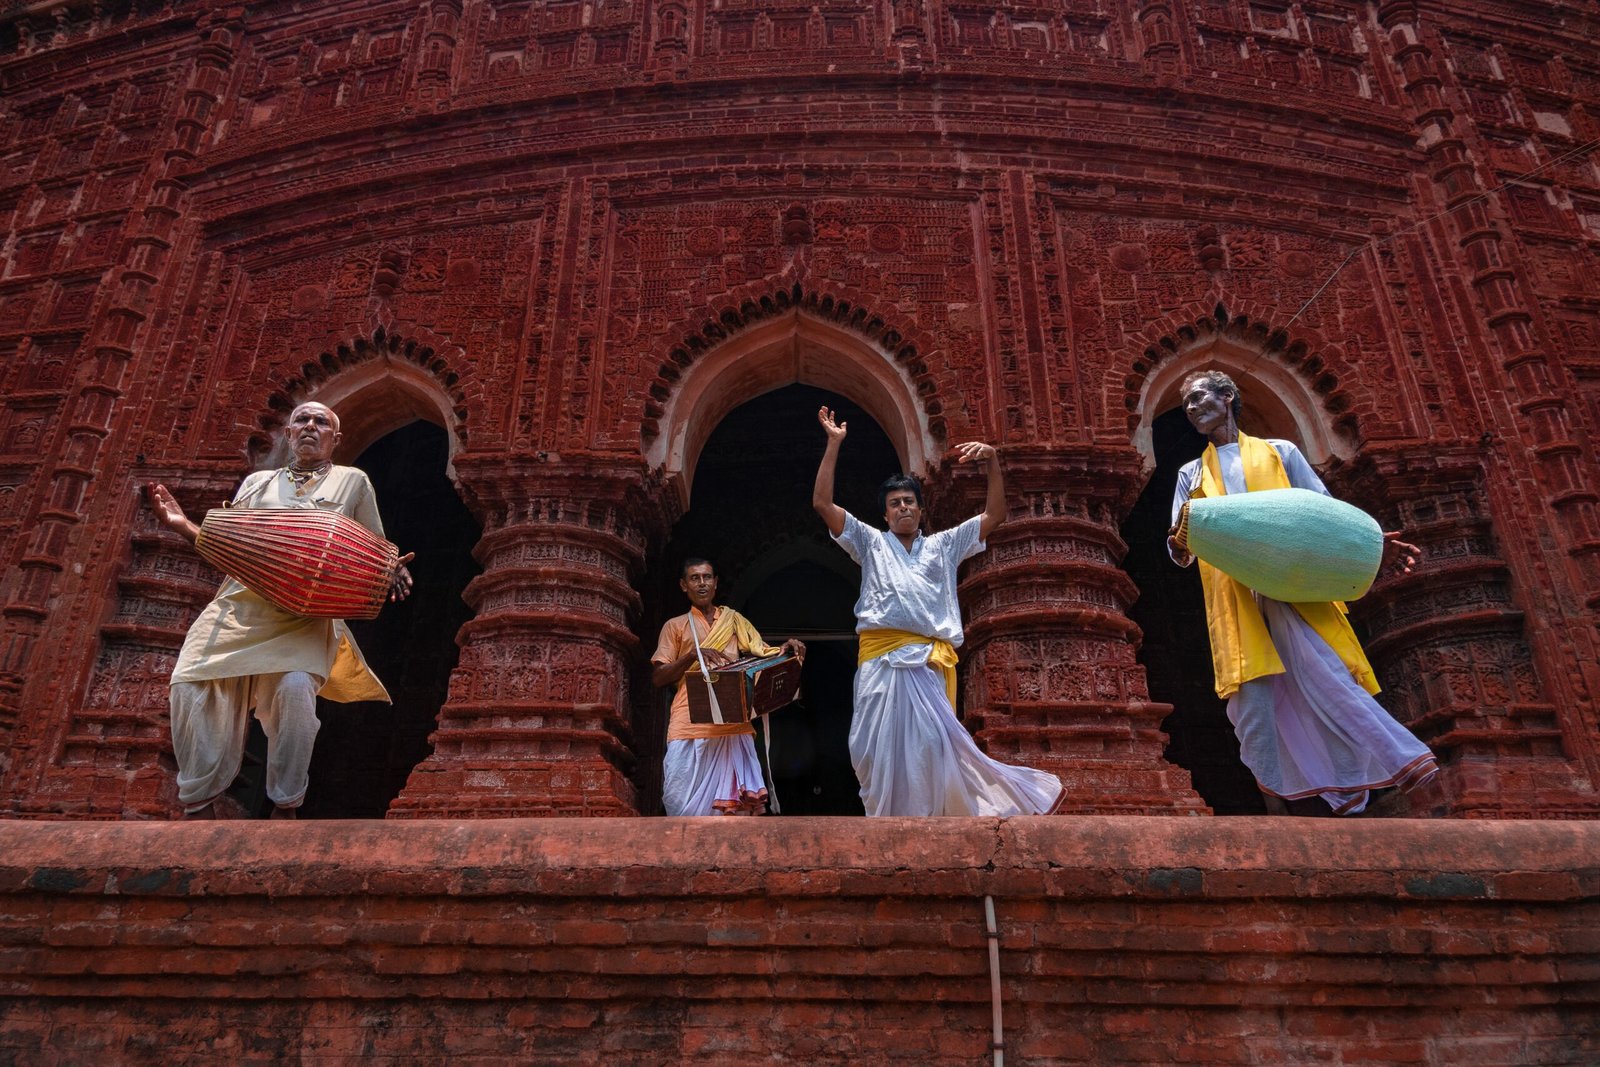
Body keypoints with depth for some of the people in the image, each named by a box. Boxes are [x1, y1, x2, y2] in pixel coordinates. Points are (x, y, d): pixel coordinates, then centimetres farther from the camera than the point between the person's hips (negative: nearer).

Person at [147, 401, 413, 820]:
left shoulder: (352, 482, 16)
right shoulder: (256, 482, 25)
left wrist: (391, 574, -8)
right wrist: (183, 525, 9)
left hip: (305, 616, -3)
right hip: (238, 607, 4)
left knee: (295, 687, -30)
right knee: (189, 685, -18)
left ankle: (284, 808, -14)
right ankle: (198, 804, -1)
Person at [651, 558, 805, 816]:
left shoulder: (734, 620, 21)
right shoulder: (675, 626, 14)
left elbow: (765, 654, 14)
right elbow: (658, 676, 7)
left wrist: (784, 650, -8)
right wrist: (693, 655, -8)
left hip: (732, 724, 1)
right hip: (690, 725, -1)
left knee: (734, 799, -9)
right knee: (683, 800, -9)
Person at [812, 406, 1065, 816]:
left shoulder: (943, 545, 21)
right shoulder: (871, 543, 19)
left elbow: (995, 515, 16)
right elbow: (822, 503, 11)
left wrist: (992, 461, 5)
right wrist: (834, 444, 7)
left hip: (925, 662, -1)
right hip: (879, 659, 1)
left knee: (927, 744, -15)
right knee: (877, 749, -1)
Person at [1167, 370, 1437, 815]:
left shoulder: (1279, 452, 19)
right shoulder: (1191, 474, 24)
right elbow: (1181, 554, 16)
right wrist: (1179, 545, -10)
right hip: (1234, 602, 2)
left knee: (1327, 682, -18)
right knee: (1253, 705, -5)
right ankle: (1276, 806, 3)